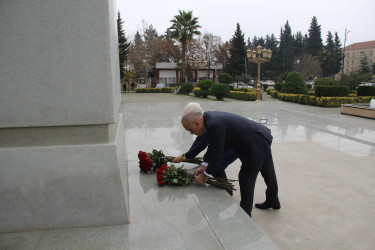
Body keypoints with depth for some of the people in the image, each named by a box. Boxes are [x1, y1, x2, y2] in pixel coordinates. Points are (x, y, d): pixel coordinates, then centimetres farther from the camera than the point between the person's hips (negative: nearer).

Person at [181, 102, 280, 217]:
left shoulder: (214, 124, -30)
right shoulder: (209, 117, -1)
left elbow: (217, 154, -23)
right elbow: (213, 146, 8)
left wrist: (205, 175, -11)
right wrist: (205, 166, 7)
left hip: (256, 144, -10)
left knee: (246, 177, 3)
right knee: (268, 173, 26)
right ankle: (273, 201, 48)